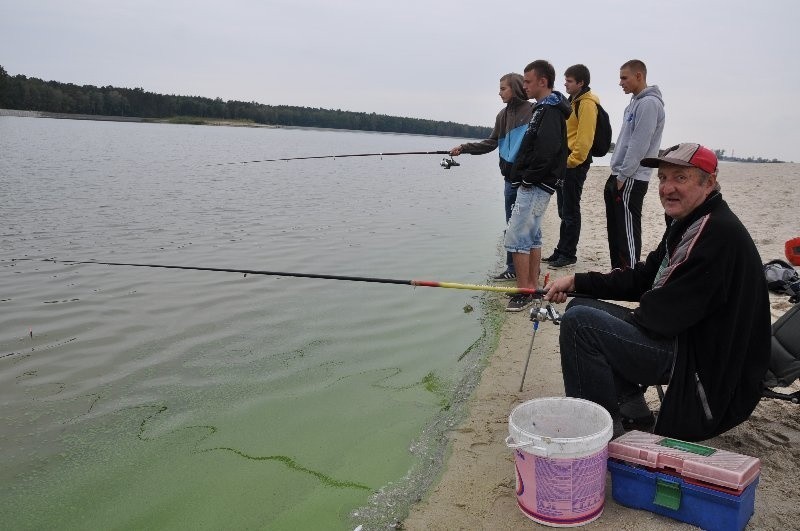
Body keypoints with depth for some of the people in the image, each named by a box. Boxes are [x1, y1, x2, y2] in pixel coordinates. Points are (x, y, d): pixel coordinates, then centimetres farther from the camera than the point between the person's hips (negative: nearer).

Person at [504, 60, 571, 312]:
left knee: (516, 238, -10)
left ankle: (524, 292, -3)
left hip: (535, 187, -11)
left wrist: (528, 178, -18)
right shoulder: (545, 108, 17)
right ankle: (532, 287, 23)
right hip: (534, 186, 11)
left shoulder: (550, 111, -15)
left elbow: (547, 150, -26)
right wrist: (521, 176, 11)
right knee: (532, 236, 15)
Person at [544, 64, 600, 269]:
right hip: (565, 162, 10)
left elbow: (584, 137, -19)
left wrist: (571, 160, -18)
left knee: (570, 211, -4)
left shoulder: (587, 103, -12)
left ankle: (568, 254, 3)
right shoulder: (573, 101, 18)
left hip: (575, 163, -10)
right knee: (564, 210, 14)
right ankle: (561, 251, 22)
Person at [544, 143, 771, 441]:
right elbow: (642, 277, 15)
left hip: (704, 363, -11)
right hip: (682, 339, 11)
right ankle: (629, 406, 11)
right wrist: (577, 282, 5)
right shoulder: (686, 223, 11)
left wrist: (635, 315, -3)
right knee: (580, 306, 13)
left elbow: (668, 315, -25)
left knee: (579, 321, -22)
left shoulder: (720, 234, -22)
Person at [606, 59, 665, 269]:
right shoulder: (635, 103, 17)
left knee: (627, 233, -7)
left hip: (631, 180, -10)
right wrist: (616, 176, 15)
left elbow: (639, 145, -19)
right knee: (614, 231, 14)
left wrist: (623, 177, -17)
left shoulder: (649, 103, -13)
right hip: (619, 176, 10)